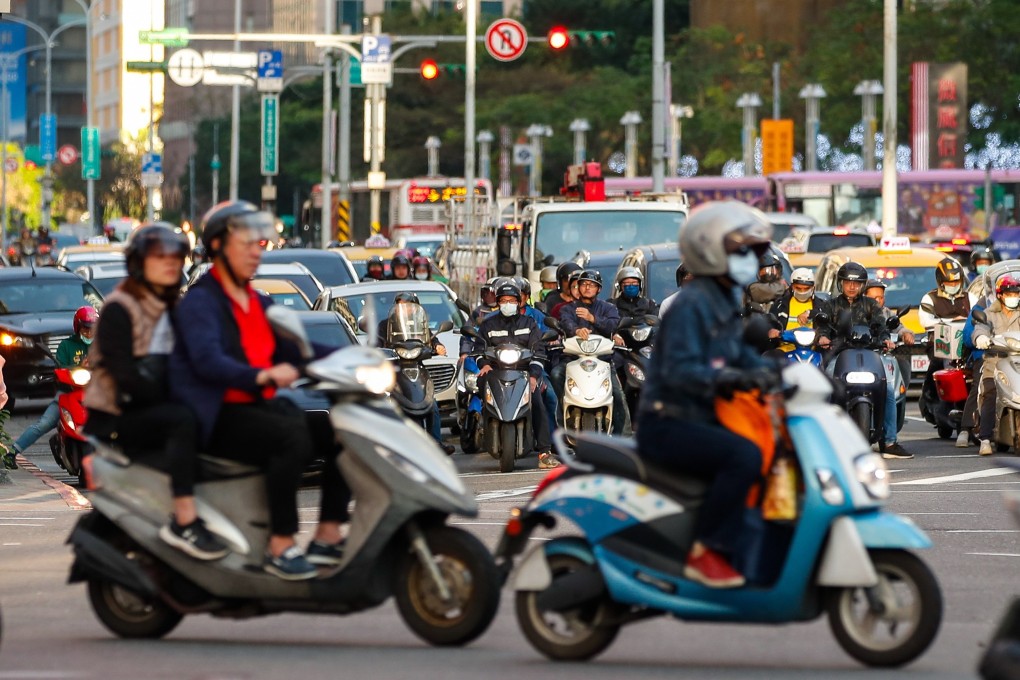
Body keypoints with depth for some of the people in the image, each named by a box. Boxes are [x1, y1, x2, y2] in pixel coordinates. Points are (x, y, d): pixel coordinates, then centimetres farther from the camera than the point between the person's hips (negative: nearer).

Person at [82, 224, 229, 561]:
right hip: (117, 416, -8)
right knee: (182, 420, -34)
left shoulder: (171, 308, 17)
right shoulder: (119, 308, -8)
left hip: (155, 407, 8)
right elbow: (123, 372, -18)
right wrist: (170, 399, -22)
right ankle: (184, 521, -39)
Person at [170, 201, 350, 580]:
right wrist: (262, 376, -40)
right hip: (216, 417, -8)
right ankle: (280, 548, -30)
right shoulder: (200, 301, -7)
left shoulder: (260, 304, 20)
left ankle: (328, 537, -9)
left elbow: (293, 349, 12)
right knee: (293, 438, -32)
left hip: (258, 406, 8)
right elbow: (208, 360, -23)